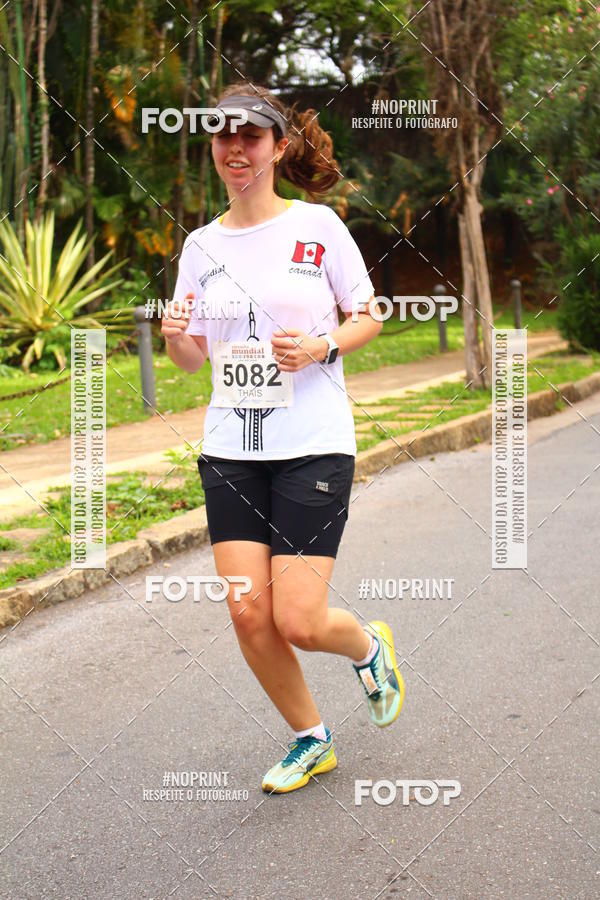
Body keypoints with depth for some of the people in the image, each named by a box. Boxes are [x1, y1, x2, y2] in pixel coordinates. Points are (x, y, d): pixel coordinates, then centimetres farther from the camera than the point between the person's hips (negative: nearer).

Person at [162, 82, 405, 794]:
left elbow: (368, 318, 5)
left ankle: (369, 648, 27)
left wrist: (320, 348, -15)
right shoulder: (201, 245, 8)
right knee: (249, 614, -2)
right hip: (231, 448, 4)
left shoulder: (318, 226, -2)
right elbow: (192, 359, 14)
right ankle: (309, 740, 21)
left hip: (313, 445, -4)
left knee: (298, 621, -9)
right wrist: (175, 336, -9)